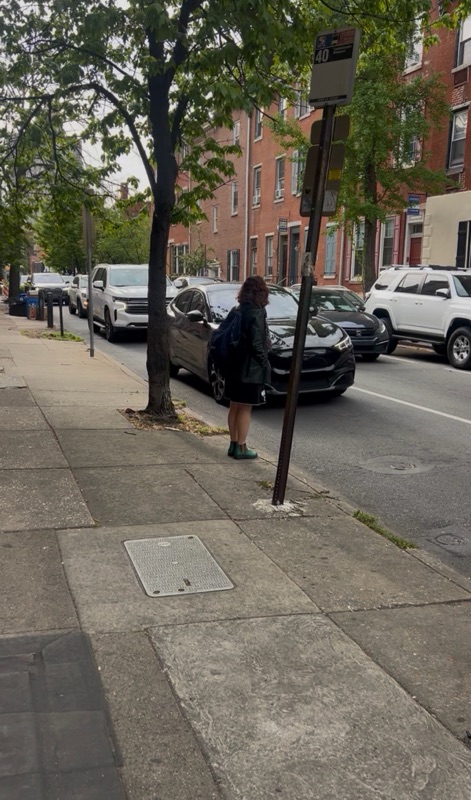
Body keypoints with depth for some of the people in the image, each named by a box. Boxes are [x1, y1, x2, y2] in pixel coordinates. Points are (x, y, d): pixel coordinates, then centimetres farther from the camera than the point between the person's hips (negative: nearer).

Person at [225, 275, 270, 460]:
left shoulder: (238, 311, 8)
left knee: (235, 407, 13)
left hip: (235, 367, 8)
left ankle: (234, 444, 21)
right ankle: (241, 448, 6)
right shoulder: (256, 313, -15)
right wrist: (266, 364, -8)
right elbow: (256, 344, -18)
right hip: (250, 369, -8)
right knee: (245, 409, 0)